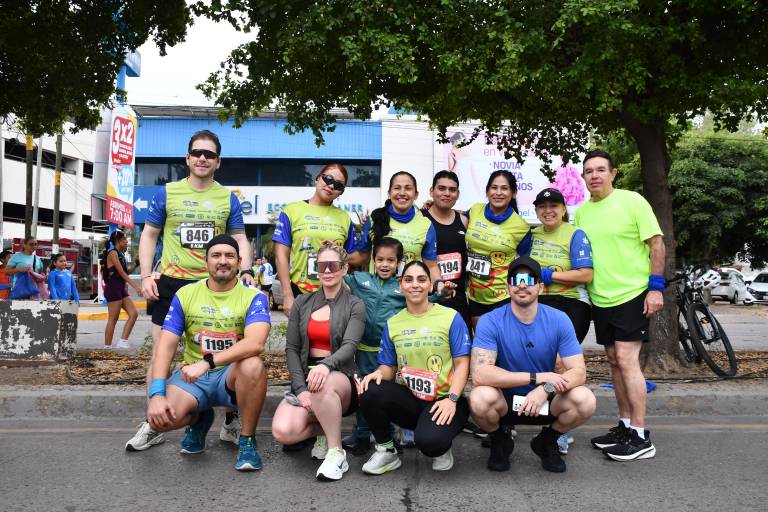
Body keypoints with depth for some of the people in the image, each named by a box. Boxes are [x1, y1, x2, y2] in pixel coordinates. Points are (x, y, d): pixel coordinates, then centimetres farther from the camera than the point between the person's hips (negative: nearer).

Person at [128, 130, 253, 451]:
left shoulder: (228, 198, 7)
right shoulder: (167, 193, 5)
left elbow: (240, 239, 7)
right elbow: (149, 235, 9)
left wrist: (246, 271, -10)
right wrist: (146, 275, -2)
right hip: (171, 283, 0)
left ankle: (231, 422, 19)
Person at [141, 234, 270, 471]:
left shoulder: (253, 297, -8)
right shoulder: (185, 294, 2)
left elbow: (255, 343, -26)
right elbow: (166, 346, -3)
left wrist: (207, 362, -34)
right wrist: (157, 393, -16)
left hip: (231, 375, -2)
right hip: (191, 376, 3)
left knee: (253, 365, -36)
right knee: (160, 418, -25)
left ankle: (247, 439, -12)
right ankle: (199, 419, 14)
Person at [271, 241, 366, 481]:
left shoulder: (355, 306, 2)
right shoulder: (302, 303, 11)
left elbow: (349, 346, -13)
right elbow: (291, 349, 5)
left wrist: (326, 365, -36)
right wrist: (301, 389, -10)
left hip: (340, 378, -3)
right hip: (304, 378, 3)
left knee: (323, 385, -40)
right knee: (283, 432, -25)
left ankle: (336, 453, -19)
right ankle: (324, 429, 7)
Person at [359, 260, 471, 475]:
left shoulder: (451, 317, -1)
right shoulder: (392, 323, 10)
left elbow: (462, 363, -4)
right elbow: (388, 367, 11)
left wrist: (452, 399, -18)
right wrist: (379, 373, -14)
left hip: (443, 400, -3)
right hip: (408, 399, 4)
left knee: (428, 440, -34)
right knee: (370, 392, -26)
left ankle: (441, 448, 8)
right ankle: (386, 451, 0)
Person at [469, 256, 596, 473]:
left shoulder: (559, 320, -10)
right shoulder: (490, 322, -18)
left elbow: (579, 372, -13)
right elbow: (479, 374, -29)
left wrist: (546, 389, -33)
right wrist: (537, 377, -30)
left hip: (545, 401, 2)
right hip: (504, 401, -2)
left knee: (585, 400, -26)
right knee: (480, 398, -34)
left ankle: (547, 442, 8)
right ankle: (499, 443, 3)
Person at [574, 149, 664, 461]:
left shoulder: (632, 201, -8)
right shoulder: (581, 212, 8)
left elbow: (656, 243, -8)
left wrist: (656, 287, -13)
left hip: (632, 295, -6)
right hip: (600, 299, 6)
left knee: (626, 360, -10)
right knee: (615, 362, 12)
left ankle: (640, 437, -1)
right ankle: (625, 426, 23)